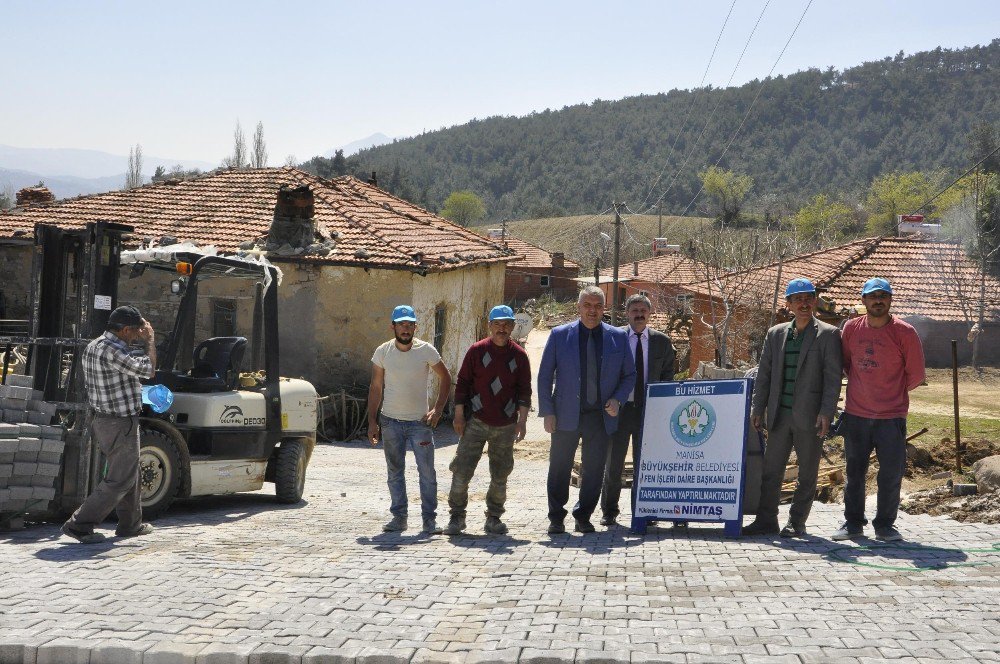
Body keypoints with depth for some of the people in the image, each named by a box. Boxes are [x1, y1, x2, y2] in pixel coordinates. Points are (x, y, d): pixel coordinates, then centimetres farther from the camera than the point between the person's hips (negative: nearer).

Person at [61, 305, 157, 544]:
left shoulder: (92, 347, 10)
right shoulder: (111, 350, -23)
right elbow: (147, 369, -20)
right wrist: (150, 340, -9)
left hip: (104, 420, 10)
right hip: (121, 424, -10)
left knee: (129, 474, 21)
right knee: (119, 480, -3)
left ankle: (130, 525, 30)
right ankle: (79, 525, -2)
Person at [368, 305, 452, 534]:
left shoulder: (426, 350, -7)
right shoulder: (383, 352, -2)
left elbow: (445, 378, 3)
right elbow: (375, 388, 4)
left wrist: (437, 409, -6)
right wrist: (372, 421, -1)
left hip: (420, 421, -1)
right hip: (391, 421, 2)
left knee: (427, 472, -2)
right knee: (395, 472, 9)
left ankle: (429, 519, 5)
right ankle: (398, 517, 18)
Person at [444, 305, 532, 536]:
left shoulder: (519, 355, 4)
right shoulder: (476, 351, 0)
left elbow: (524, 390, 7)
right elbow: (462, 383, 2)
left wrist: (522, 420, 1)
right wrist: (459, 415, -1)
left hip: (506, 426, 2)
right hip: (476, 422, -2)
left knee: (500, 475, 7)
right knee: (462, 470, -6)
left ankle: (494, 518, 20)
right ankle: (457, 517, 6)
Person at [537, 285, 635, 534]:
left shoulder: (618, 337, 5)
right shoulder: (559, 335, 1)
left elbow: (629, 375, 11)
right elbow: (545, 376, 3)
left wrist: (617, 399, -7)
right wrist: (547, 412, -4)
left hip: (601, 416, 1)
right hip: (566, 415, -1)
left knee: (594, 470, 6)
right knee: (559, 469, 5)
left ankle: (583, 517, 21)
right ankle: (556, 518, 18)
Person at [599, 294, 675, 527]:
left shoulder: (661, 341, 6)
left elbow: (668, 376, 12)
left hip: (649, 409, 2)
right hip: (620, 409, -2)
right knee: (613, 462, 4)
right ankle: (609, 512, 15)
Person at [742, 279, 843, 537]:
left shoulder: (828, 334, -1)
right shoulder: (775, 334, 12)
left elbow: (833, 378, -6)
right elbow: (764, 375, 12)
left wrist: (827, 413, -13)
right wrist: (757, 409, 5)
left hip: (809, 417, -4)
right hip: (780, 415, 4)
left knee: (807, 472, 5)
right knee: (771, 470, 5)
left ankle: (796, 523, 15)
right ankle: (766, 520, 13)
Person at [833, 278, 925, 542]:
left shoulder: (904, 332, -7)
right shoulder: (851, 328, 1)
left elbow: (915, 374, 1)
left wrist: (893, 393, 10)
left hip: (891, 416, -2)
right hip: (856, 414, 3)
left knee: (891, 474, 1)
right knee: (854, 473, 10)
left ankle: (884, 525, 14)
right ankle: (853, 523, 21)